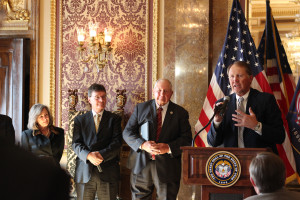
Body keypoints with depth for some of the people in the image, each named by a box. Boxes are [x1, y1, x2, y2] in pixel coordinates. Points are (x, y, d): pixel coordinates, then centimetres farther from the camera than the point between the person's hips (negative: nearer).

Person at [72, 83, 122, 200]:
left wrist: (101, 155, -16)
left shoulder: (114, 119, 12)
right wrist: (88, 155, -17)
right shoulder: (80, 120, 14)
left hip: (108, 172, 0)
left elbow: (117, 142, -1)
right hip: (85, 173, 1)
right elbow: (76, 144, 3)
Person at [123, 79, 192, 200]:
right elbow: (127, 132, 2)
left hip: (167, 168, -1)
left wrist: (168, 148, -19)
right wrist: (142, 144, -17)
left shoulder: (180, 113, 5)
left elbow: (186, 139, -2)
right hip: (141, 166, 1)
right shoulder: (140, 108, 8)